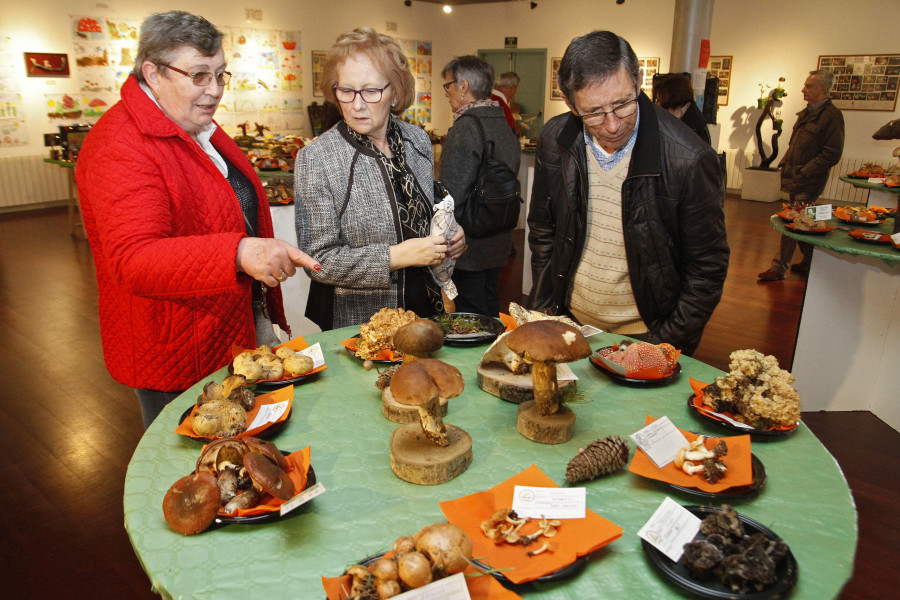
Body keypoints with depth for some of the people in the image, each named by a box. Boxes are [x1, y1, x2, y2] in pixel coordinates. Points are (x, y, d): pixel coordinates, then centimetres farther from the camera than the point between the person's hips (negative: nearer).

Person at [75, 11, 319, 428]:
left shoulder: (201, 128, 9)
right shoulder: (118, 148, -21)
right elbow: (134, 261, -33)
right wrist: (240, 253, -48)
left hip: (239, 331, 9)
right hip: (176, 361, -8)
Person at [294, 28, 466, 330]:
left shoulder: (418, 140, -1)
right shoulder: (315, 160, -17)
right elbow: (318, 260, -18)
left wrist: (449, 235, -4)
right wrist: (397, 256, -24)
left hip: (424, 305, 5)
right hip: (354, 320, -5)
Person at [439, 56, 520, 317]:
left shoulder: (466, 128, -18)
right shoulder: (505, 126, 9)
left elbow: (453, 195, -21)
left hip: (470, 245, -9)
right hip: (499, 242, 9)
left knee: (470, 312, 3)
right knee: (491, 307, 20)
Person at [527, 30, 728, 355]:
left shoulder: (689, 160, -21)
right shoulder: (555, 139, -9)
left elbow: (706, 269, -11)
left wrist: (666, 346, -13)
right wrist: (541, 310, 2)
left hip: (644, 333, -3)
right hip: (570, 323, 4)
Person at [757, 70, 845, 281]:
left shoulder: (831, 116, -13)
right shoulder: (806, 113, 14)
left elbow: (832, 155, -16)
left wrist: (802, 173, -18)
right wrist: (785, 163, 9)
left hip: (809, 182, -9)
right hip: (795, 178, 9)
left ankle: (778, 268, -1)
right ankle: (809, 263, 30)